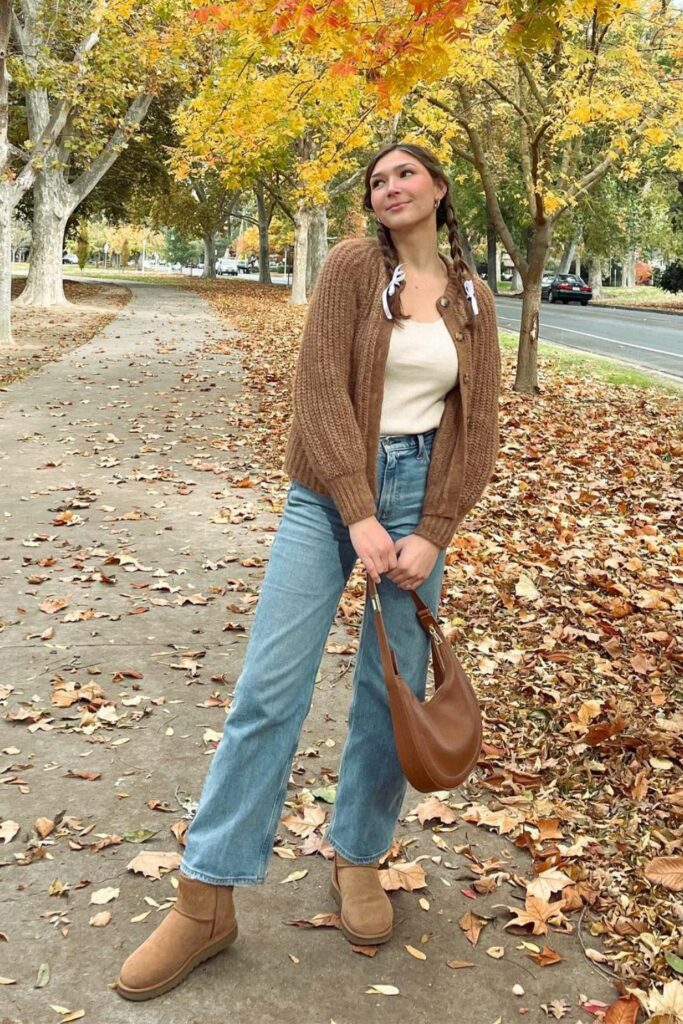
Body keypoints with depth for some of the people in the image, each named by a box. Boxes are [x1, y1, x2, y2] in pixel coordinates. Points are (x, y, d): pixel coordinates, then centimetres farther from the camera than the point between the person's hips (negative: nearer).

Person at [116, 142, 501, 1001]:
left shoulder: (473, 299, 7)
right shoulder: (352, 266, -2)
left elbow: (478, 425, 4)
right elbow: (321, 388, -11)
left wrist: (433, 534, -6)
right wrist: (359, 514, -17)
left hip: (419, 495, 3)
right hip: (332, 490, -2)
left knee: (393, 689, 7)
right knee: (270, 685, -5)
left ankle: (359, 858, 29)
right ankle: (206, 900, 4)